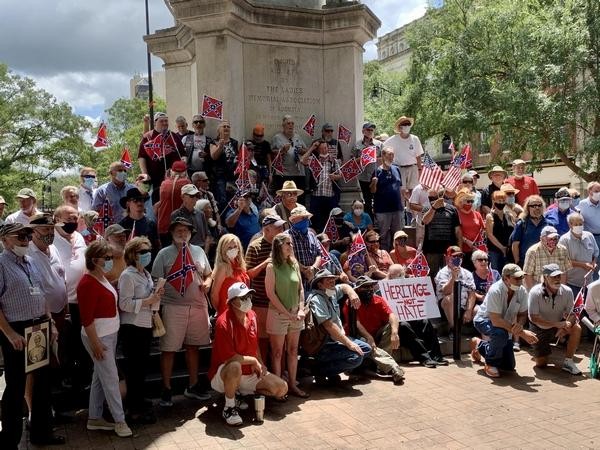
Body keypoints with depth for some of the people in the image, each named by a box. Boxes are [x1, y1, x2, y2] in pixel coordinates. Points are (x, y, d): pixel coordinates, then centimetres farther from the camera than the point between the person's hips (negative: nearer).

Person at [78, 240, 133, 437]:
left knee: (100, 377, 15)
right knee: (111, 378, -2)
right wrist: (95, 343, -20)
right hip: (98, 337, -9)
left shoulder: (102, 278, 9)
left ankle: (94, 419, 26)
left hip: (110, 334, 9)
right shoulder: (88, 284, -20)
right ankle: (120, 421, 8)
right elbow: (86, 318, -21)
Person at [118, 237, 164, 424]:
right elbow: (124, 304, -20)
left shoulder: (146, 274, 13)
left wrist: (156, 296, -3)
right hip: (132, 327, -8)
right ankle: (134, 411, 8)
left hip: (145, 325, 8)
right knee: (134, 367, -1)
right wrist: (148, 301, -22)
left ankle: (139, 403, 27)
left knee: (142, 365, 15)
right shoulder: (128, 275, -12)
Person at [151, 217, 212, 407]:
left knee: (193, 346, 13)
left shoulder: (198, 251, 12)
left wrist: (206, 283, -1)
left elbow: (208, 274, 21)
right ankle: (166, 390, 14)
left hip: (198, 306, 4)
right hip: (173, 307, -4)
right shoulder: (164, 254, 0)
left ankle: (193, 386, 26)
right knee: (168, 349, 1)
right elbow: (156, 282, -2)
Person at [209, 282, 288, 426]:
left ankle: (242, 393, 12)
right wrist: (254, 360, -15)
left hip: (250, 374, 7)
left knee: (282, 388, -3)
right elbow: (229, 358, -27)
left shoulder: (252, 315, 2)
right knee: (235, 367, -42)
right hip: (222, 376, -7)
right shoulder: (223, 322, -23)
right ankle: (229, 408, -17)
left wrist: (260, 364, 0)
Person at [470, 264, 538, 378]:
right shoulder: (495, 291, -32)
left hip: (505, 325, 6)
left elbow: (522, 314, -4)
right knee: (501, 333, -41)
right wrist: (522, 333, -36)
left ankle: (480, 345, 32)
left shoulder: (522, 291, -16)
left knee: (509, 366, 7)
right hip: (484, 320, -6)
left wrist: (519, 324, -29)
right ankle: (490, 364, -14)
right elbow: (496, 321, -36)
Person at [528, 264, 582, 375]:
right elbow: (534, 318, -26)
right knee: (541, 364, -6)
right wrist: (557, 324, -35)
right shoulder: (535, 292, -23)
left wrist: (566, 326, -33)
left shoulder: (567, 291, -14)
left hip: (558, 326, 3)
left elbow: (571, 314, -10)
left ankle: (568, 361, -13)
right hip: (540, 329, -3)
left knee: (576, 328, -28)